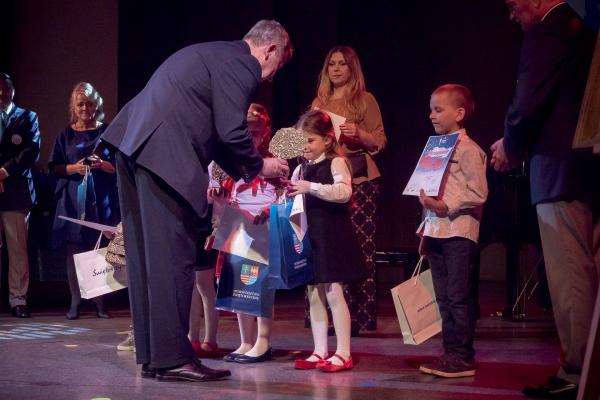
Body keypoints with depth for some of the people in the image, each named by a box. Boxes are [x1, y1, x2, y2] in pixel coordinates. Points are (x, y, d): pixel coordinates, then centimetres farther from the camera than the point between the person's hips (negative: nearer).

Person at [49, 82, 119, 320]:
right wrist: (74, 168, -9)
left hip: (102, 199, -1)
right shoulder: (66, 135, 11)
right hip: (73, 200, 1)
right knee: (74, 251, -2)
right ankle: (75, 303, 2)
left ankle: (99, 301, 2)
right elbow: (54, 167, 9)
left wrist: (102, 164, -14)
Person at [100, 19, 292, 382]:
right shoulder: (241, 65, -5)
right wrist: (258, 167, 6)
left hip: (137, 147, 10)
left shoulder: (215, 54, 26)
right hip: (164, 158, -10)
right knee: (175, 259, -6)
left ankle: (153, 357, 17)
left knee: (149, 257, 11)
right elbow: (232, 132, -11)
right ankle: (173, 358, -3)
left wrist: (243, 171, 29)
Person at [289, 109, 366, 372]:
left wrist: (311, 187, -30)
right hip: (310, 236, 7)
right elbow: (296, 201, 23)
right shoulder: (302, 169, 13)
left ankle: (343, 353, -2)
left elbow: (344, 192, -25)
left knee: (334, 292, -7)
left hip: (333, 237, -7)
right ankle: (320, 352, 16)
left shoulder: (336, 163, -7)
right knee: (314, 294, 9)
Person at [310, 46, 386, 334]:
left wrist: (358, 133, -17)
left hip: (359, 182, -4)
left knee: (359, 248, -8)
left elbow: (380, 142, 1)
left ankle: (361, 318, -5)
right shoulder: (319, 102, 17)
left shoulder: (365, 100, 4)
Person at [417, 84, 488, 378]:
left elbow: (478, 193, -15)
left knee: (459, 297, -5)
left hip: (459, 232, -8)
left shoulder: (468, 149, -8)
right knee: (444, 298, 10)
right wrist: (425, 231, 17)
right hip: (436, 231, 8)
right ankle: (451, 353, 17)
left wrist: (445, 206, -20)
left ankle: (463, 357, -1)